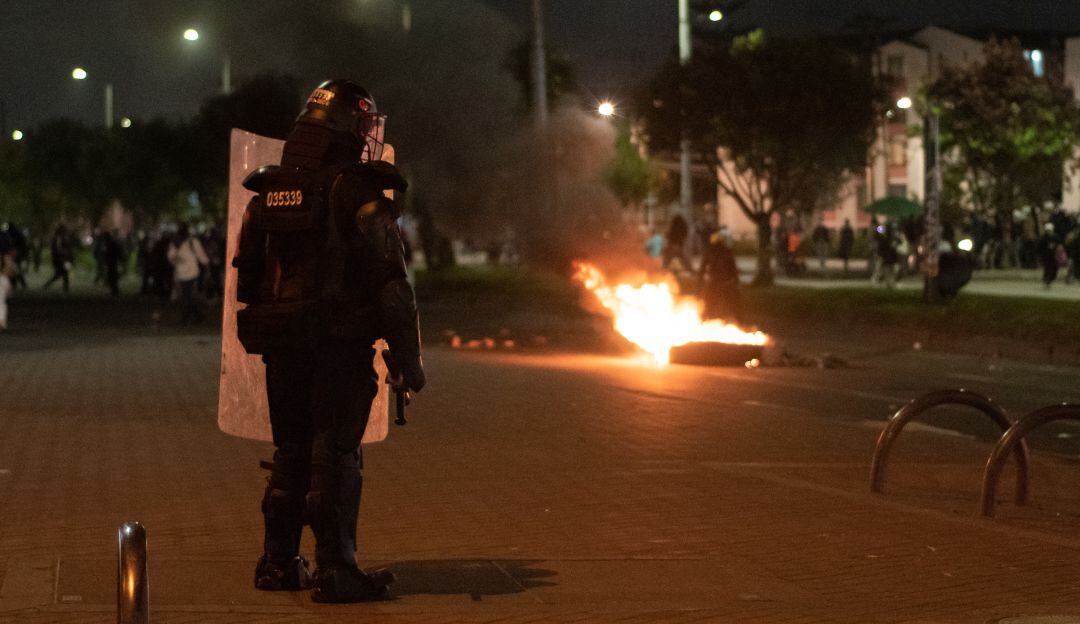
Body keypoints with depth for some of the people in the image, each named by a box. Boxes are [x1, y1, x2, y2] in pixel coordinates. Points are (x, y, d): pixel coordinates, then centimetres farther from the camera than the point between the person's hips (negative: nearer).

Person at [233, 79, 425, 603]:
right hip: (341, 345, -6)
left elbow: (245, 279, 17)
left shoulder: (266, 196, 11)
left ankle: (278, 562, 20)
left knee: (291, 453, 16)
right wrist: (408, 357, -8)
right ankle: (335, 571, -4)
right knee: (335, 456, -3)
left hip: (282, 345, 6)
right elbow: (390, 284, -13)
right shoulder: (358, 193, -10)